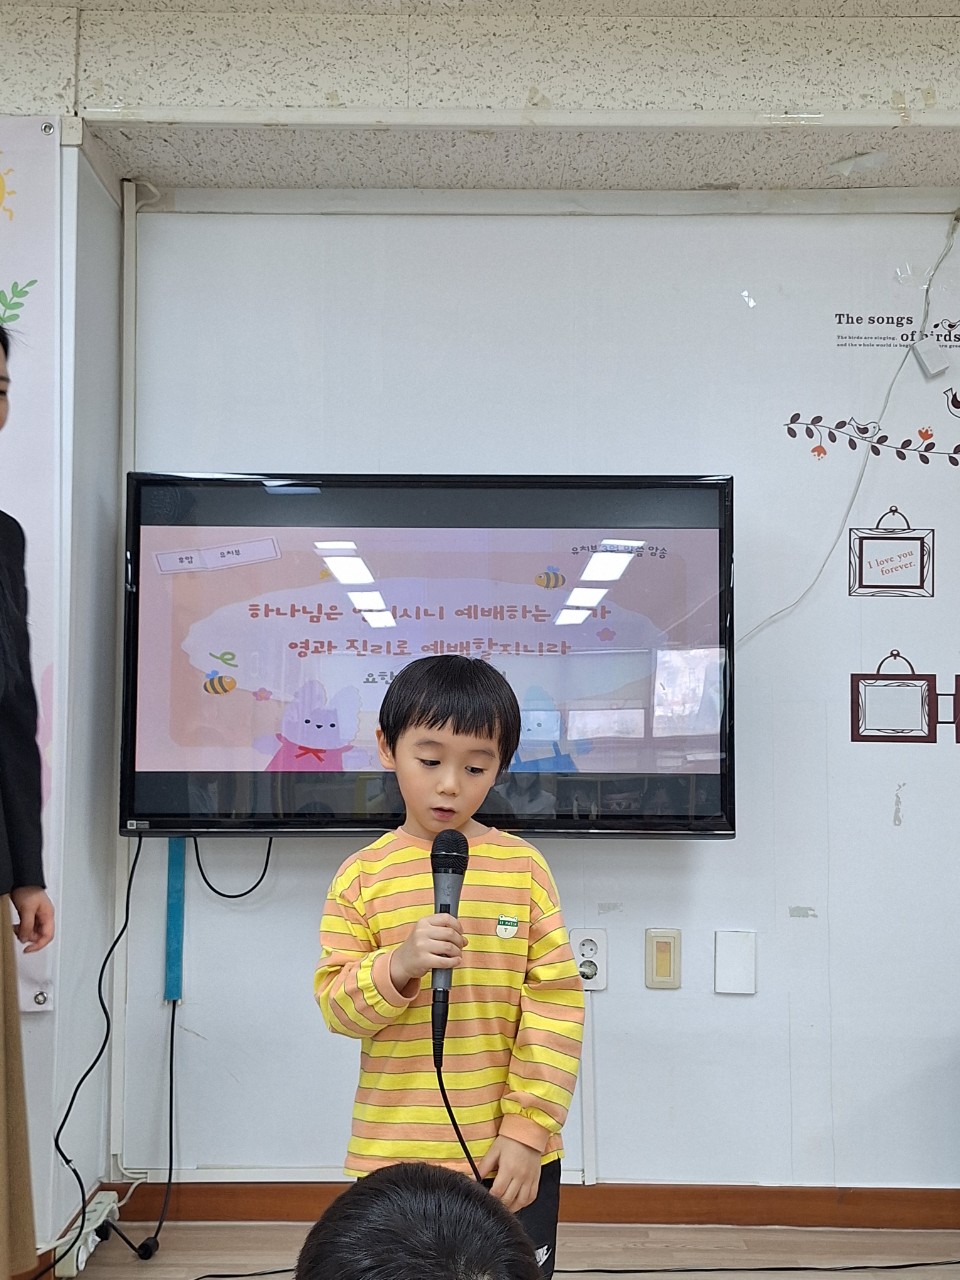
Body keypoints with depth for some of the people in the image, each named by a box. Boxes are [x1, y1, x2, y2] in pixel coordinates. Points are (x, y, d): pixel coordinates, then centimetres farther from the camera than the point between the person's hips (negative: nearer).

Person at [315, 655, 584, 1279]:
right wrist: (398, 965, -21)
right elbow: (336, 1006, -2)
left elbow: (556, 1000, -3)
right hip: (393, 1157, 0)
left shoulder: (523, 866, -2)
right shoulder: (363, 875, -1)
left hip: (513, 1157, 0)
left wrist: (528, 1130, -8)